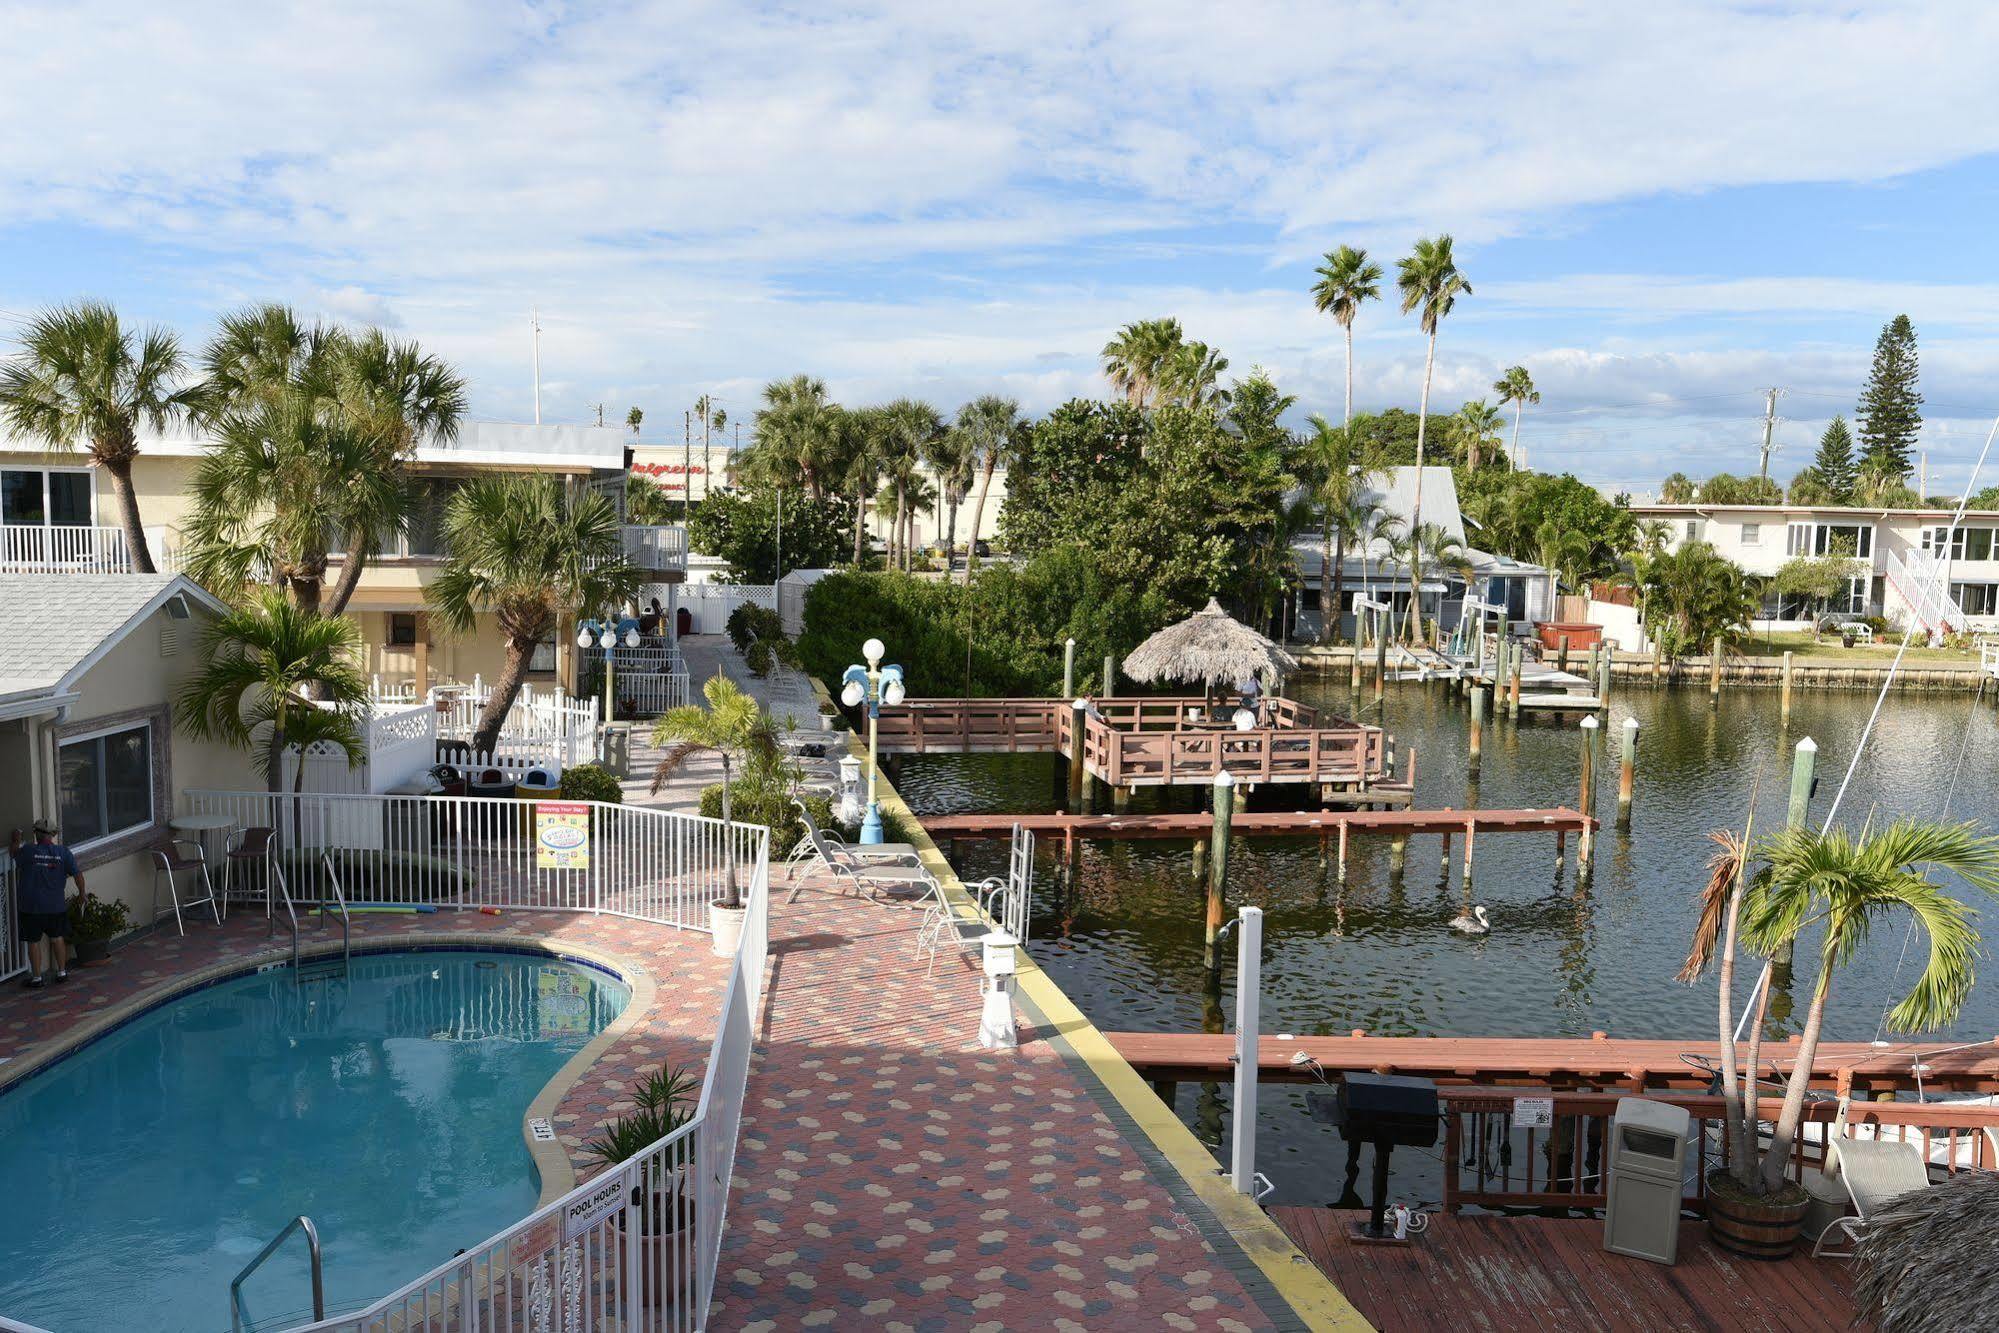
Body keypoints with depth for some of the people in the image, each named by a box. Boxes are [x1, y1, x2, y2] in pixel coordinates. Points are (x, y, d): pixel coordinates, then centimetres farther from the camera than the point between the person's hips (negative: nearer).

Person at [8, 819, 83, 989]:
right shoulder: (63, 852, -8)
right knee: (57, 938, 16)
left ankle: (37, 978, 14)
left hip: (31, 906, -2)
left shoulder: (29, 851, -13)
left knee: (33, 941, 8)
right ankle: (62, 972, 24)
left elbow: (13, 853, 10)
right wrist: (82, 892, 11)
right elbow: (77, 874, -5)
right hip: (56, 906, 2)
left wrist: (15, 840, 29)